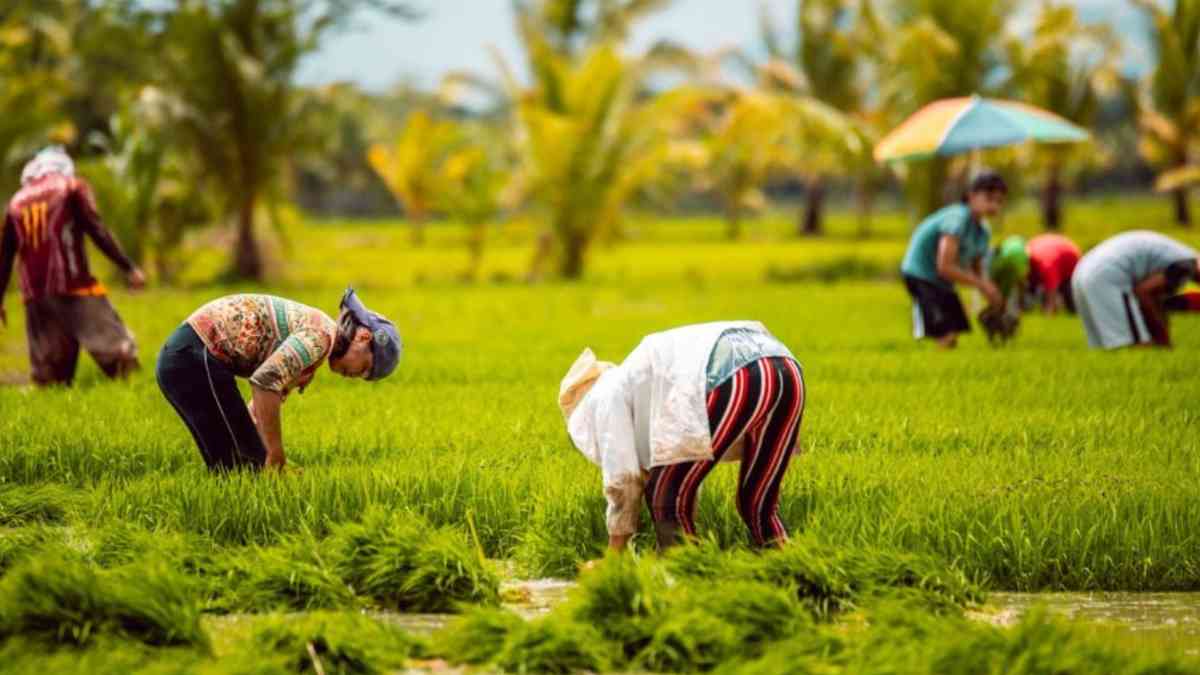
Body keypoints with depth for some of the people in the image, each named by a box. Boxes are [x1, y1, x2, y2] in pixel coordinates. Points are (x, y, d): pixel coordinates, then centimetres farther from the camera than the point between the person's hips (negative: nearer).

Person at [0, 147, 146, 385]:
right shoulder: (72, 189, 5)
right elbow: (97, 231, -7)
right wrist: (128, 267, -9)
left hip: (34, 293, 5)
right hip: (73, 287, -5)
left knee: (48, 372, 7)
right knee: (118, 351, -4)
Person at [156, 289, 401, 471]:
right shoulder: (321, 335, -12)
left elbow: (261, 408, 22)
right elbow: (265, 381, -25)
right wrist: (276, 453, -17)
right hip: (198, 357, -10)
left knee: (228, 468, 14)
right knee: (246, 466, -7)